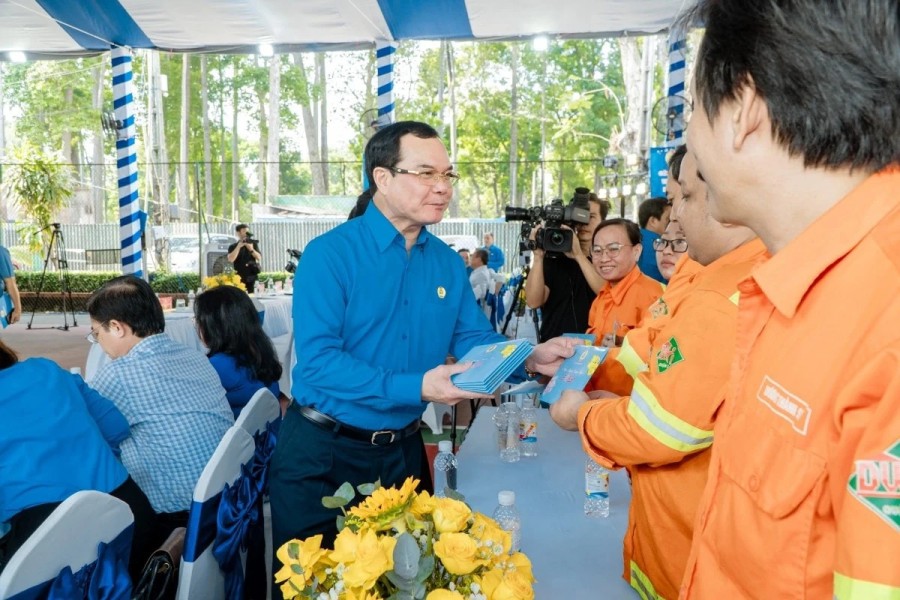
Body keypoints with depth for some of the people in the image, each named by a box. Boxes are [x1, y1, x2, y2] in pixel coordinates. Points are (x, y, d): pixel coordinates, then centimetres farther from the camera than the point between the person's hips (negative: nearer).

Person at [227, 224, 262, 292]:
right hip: (240, 278, -2)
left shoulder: (253, 244, 11)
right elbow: (231, 259, -12)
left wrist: (251, 249, -13)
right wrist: (238, 246, -12)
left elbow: (259, 258, 2)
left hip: (252, 278, 2)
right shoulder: (233, 247, 5)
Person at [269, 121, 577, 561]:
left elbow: (474, 339, 3)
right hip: (324, 452, -4)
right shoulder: (330, 253, -16)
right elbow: (317, 362, -25)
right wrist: (416, 389, -33)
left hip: (403, 451, 5)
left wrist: (530, 359, -17)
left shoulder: (447, 262, 2)